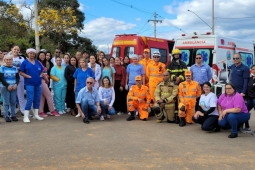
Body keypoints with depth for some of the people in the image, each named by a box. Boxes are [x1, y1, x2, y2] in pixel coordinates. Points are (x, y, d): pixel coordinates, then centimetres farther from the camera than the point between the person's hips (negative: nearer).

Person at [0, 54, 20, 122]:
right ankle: (6, 116, 4)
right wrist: (7, 85, -14)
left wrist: (16, 84, -8)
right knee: (6, 102, -2)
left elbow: (18, 77, 9)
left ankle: (13, 115, 15)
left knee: (13, 102, 6)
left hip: (14, 87, 3)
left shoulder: (15, 68, 10)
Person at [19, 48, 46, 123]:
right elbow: (21, 72, -3)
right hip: (29, 83, -5)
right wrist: (27, 76, -16)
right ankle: (26, 117, -6)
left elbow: (41, 71, 19)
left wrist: (41, 75, -1)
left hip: (38, 83, 5)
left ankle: (36, 115, 21)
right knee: (30, 99, -11)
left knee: (37, 99, 10)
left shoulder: (37, 62, 12)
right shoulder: (25, 62, 0)